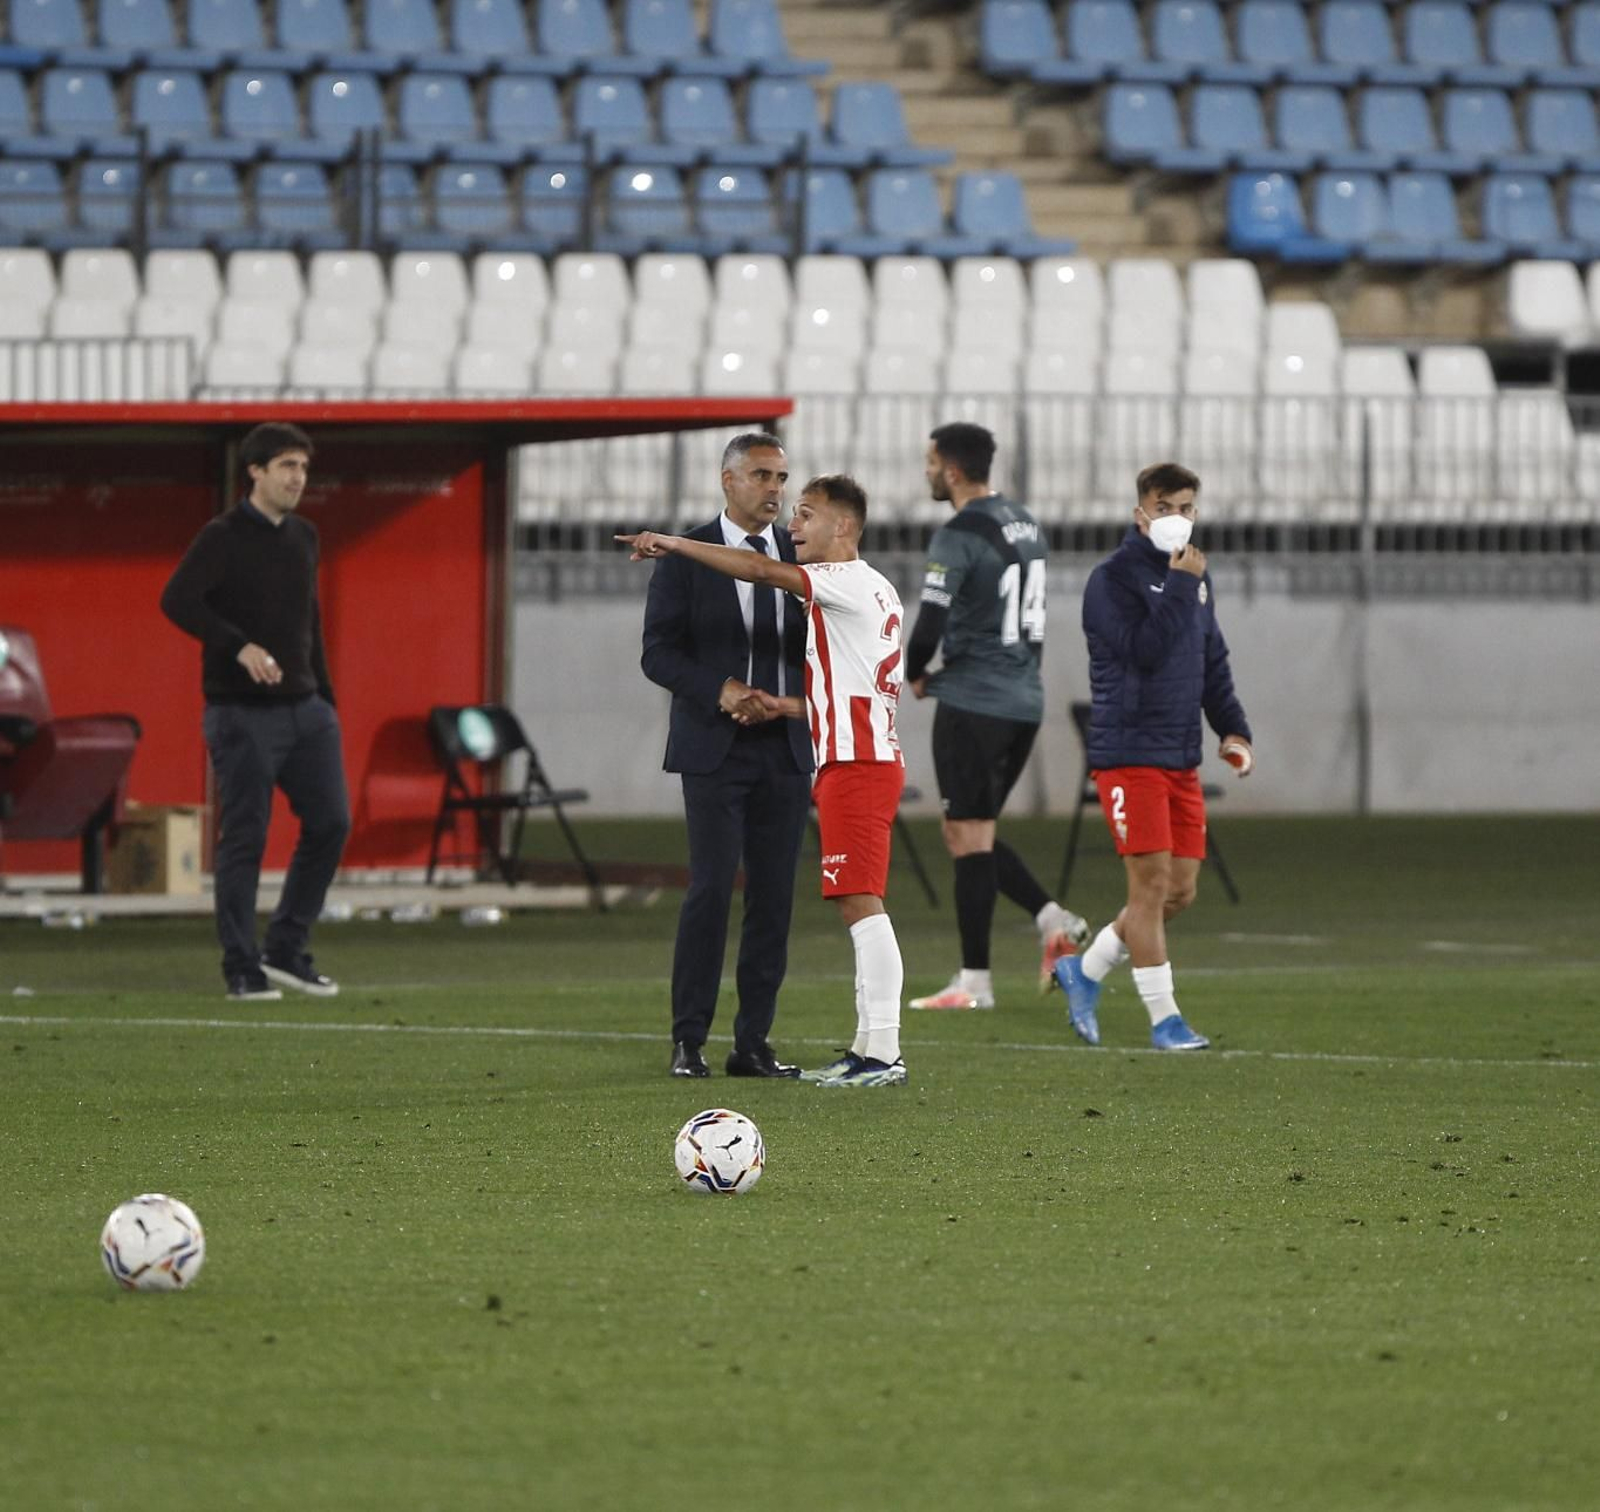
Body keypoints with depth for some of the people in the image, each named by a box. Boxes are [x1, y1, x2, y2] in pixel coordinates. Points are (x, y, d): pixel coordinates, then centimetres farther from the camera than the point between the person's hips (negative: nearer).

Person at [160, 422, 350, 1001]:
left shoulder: (303, 537, 13)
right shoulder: (223, 538, -8)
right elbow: (176, 600, -22)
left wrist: (325, 696, 18)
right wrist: (240, 647, -32)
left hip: (303, 709, 7)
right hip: (242, 713, -7)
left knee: (330, 824, 1)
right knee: (244, 839, -5)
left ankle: (287, 950, 13)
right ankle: (242, 970, 2)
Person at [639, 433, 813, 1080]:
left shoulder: (800, 557, 10)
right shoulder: (685, 557, -1)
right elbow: (659, 653, -4)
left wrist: (786, 701, -7)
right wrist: (719, 691, -18)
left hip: (785, 747, 4)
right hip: (715, 748, -4)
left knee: (775, 897, 2)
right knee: (711, 888, -11)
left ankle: (753, 1043, 6)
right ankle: (688, 1040, -6)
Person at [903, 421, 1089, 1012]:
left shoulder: (958, 537, -14)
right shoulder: (1025, 525, 12)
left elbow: (929, 628, -19)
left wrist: (915, 675, 2)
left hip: (973, 703, -8)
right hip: (1025, 701, 8)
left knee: (969, 839, -2)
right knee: (971, 835, 17)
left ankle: (974, 981, -1)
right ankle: (1051, 919, 1)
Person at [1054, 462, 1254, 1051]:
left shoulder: (1196, 578, 15)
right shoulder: (1114, 578, -9)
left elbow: (1213, 663, 22)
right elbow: (1143, 650, -22)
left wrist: (1234, 729, 10)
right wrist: (1180, 585, -22)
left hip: (1181, 758, 8)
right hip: (1129, 752, -8)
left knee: (1180, 890, 6)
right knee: (1151, 883, -9)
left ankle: (1084, 970, 24)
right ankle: (1164, 1019, -5)